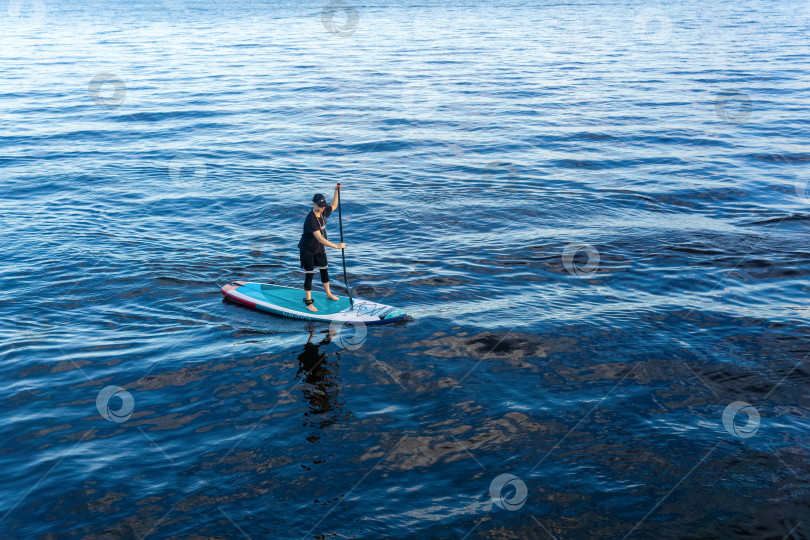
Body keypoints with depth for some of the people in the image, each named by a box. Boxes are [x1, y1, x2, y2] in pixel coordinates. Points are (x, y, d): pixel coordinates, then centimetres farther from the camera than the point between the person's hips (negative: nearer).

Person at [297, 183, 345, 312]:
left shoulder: (323, 211, -9)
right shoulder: (311, 219, -33)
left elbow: (333, 206, 14)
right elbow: (320, 239, -37)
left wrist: (336, 191, -2)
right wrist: (336, 246, -38)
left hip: (319, 248, 8)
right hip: (307, 249, -8)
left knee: (324, 270, 20)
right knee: (309, 275, -2)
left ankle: (328, 294, 39)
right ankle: (308, 302, 7)